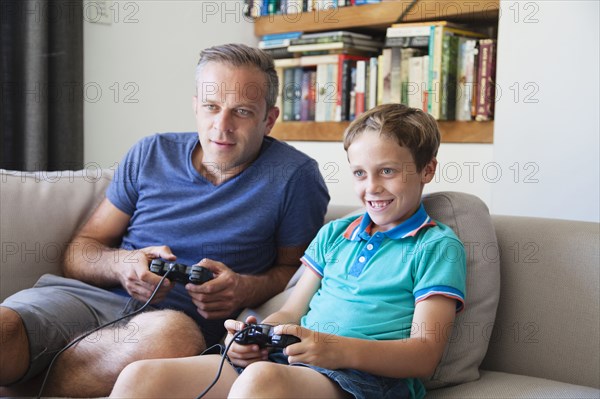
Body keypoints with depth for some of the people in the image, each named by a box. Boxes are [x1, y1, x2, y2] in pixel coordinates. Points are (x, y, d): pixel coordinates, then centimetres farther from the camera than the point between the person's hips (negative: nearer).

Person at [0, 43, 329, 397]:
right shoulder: (152, 154, 13)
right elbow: (78, 254, 15)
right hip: (92, 297, 0)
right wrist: (120, 264, -9)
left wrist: (246, 290, -9)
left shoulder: (293, 176, 4)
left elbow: (295, 267, 13)